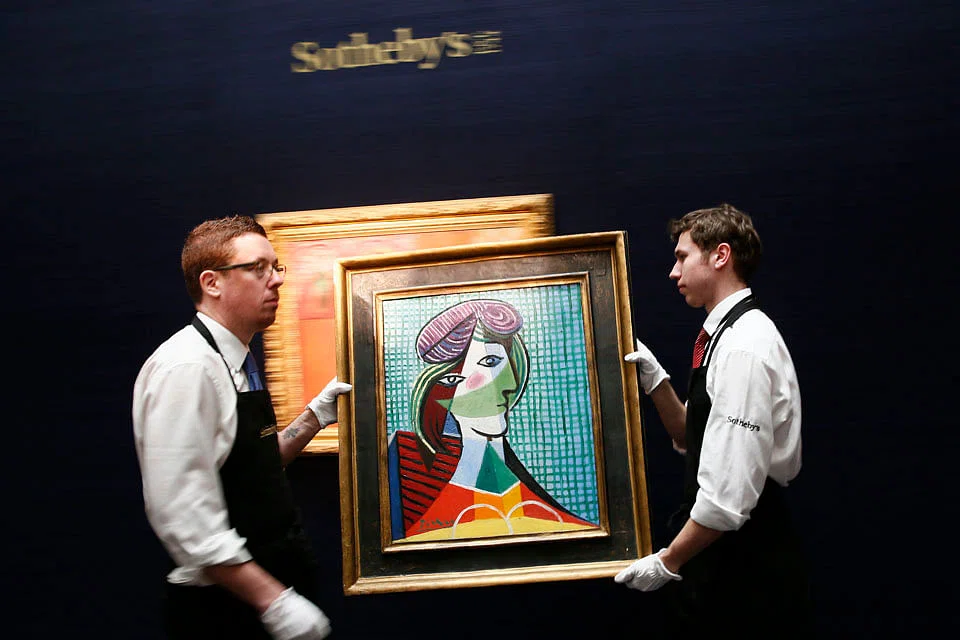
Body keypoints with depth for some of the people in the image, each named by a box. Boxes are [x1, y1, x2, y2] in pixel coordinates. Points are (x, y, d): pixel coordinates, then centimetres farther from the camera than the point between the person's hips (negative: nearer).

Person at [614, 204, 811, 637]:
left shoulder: (745, 348, -23)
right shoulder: (725, 336, 7)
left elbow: (730, 495, -25)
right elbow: (691, 441, 12)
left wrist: (668, 562, -15)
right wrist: (657, 383, -2)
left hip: (748, 562, -9)